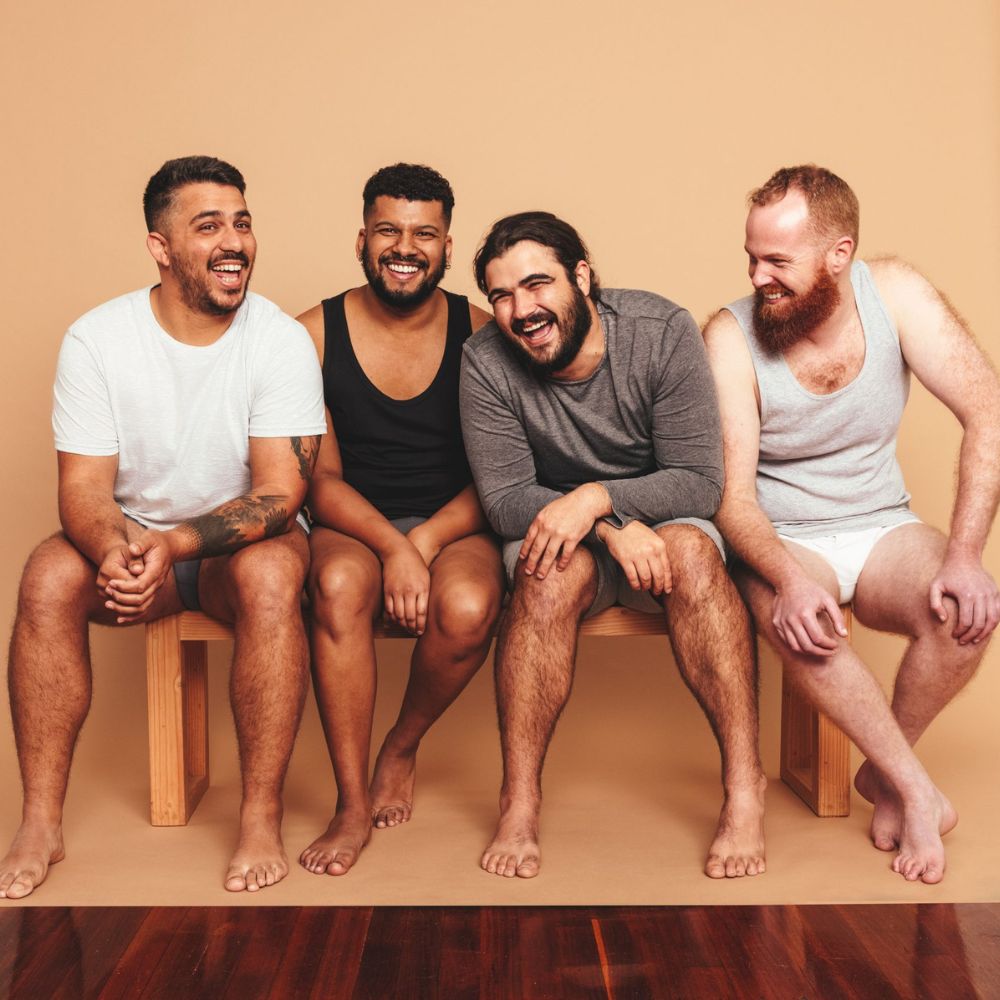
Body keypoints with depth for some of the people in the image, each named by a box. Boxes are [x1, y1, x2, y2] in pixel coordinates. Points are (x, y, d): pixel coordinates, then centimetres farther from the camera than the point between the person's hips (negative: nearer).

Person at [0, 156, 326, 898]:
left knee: (271, 575, -35)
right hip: (131, 538, 2)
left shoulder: (281, 341, -14)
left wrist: (174, 544, -37)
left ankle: (263, 818, -24)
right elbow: (84, 488, -13)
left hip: (244, 541, -1)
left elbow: (279, 494, -20)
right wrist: (114, 550, -37)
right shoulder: (96, 340, -10)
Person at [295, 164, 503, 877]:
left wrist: (426, 542, -20)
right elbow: (321, 479, -4)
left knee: (467, 607, -33)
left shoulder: (480, 335, -1)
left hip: (456, 525, 0)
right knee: (339, 585, -34)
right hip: (352, 524, 0)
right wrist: (392, 547, -22)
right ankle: (353, 804, -20)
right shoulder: (316, 333, -1)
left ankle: (403, 749, 0)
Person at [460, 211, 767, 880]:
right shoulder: (486, 362, -14)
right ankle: (520, 800, -23)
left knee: (690, 550, -33)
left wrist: (596, 497, -31)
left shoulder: (664, 332, -16)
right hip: (554, 529, 0)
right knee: (550, 571, -33)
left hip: (662, 519, 0)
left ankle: (745, 786, -27)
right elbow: (505, 500, -15)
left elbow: (700, 483, -16)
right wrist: (613, 527, -30)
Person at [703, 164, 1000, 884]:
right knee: (793, 621, -36)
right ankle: (915, 787, -16)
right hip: (780, 542, -2)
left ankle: (881, 774, -3)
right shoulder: (731, 337, -13)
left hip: (881, 528, 2)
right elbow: (732, 492, -17)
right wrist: (788, 578, -37)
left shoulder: (894, 293, -9)